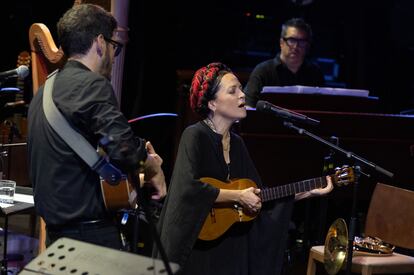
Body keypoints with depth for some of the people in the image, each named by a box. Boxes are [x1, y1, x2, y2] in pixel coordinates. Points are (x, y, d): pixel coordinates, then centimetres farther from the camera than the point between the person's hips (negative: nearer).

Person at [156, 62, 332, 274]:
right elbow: (188, 188, -28)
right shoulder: (195, 136, -13)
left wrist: (307, 192, 2)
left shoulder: (236, 143, 8)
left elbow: (259, 197, 10)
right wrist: (238, 196, -20)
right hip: (195, 249, -7)